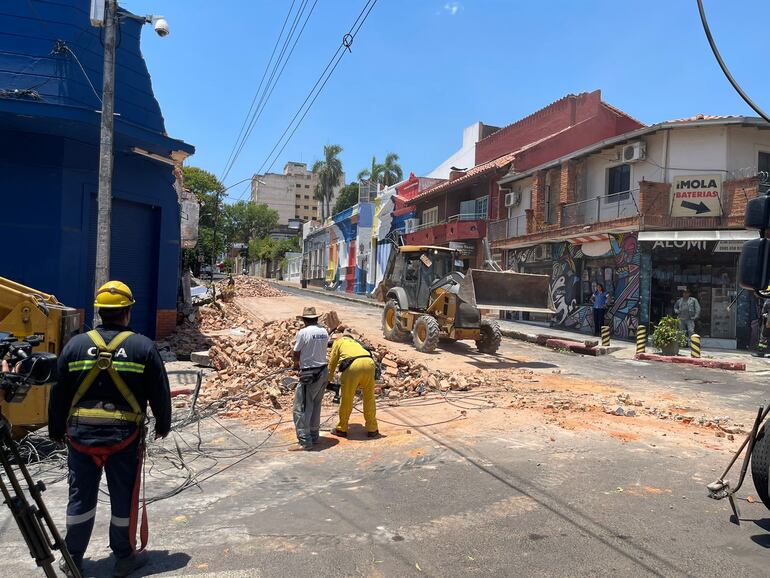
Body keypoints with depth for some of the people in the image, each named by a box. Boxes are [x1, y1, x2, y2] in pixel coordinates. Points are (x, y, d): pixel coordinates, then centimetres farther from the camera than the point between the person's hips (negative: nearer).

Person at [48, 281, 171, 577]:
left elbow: (58, 394, 6)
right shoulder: (143, 346, -6)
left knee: (80, 497, 15)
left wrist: (56, 429, 19)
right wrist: (163, 424, 14)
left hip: (80, 435, 2)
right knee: (124, 498, 11)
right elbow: (160, 393, -1)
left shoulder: (75, 344, -1)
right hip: (124, 437, -2)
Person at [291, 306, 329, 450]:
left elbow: (296, 354, -6)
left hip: (310, 375, -7)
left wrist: (297, 362, 17)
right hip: (323, 372, 7)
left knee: (301, 408, -1)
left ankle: (304, 441, -2)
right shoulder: (324, 332, 5)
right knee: (315, 406, 19)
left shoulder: (303, 332, -14)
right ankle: (314, 436, 28)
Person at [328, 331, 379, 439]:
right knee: (369, 398, 15)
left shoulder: (339, 341, 28)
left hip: (353, 365, -4)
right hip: (369, 362, 4)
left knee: (346, 399, 9)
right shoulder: (356, 343, 40)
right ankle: (372, 430, 22)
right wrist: (358, 384, 43)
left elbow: (332, 361, 27)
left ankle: (341, 429, 21)